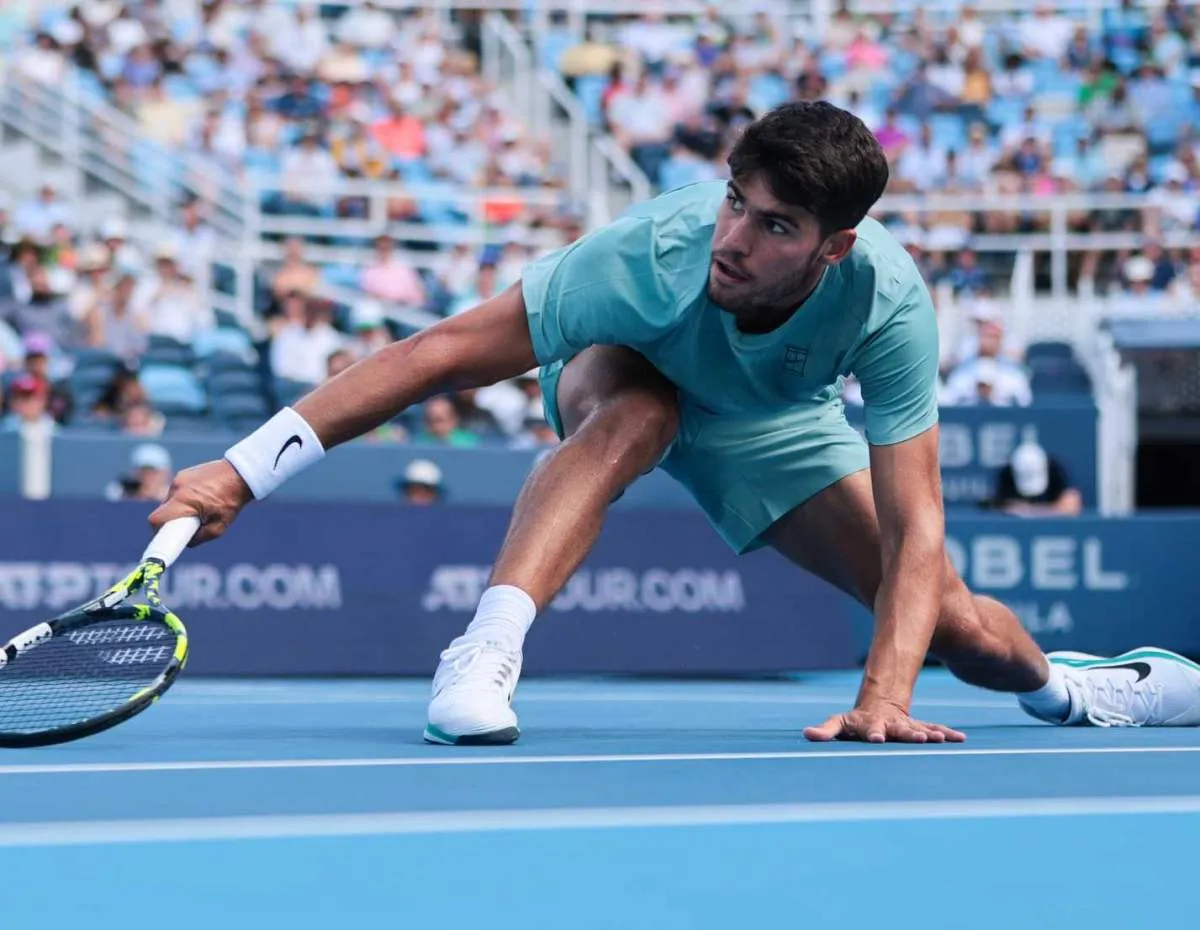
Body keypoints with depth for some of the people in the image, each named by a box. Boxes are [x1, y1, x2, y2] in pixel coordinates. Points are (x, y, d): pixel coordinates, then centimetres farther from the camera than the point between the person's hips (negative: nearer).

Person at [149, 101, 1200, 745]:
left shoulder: (889, 298, -37)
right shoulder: (649, 256, -42)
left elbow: (914, 526, -36)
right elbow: (435, 355, -41)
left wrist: (884, 696, -51)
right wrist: (242, 471, -46)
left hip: (775, 423, 2)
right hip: (628, 376, -2)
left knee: (957, 627, -2)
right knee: (629, 415, -41)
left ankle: (1060, 678, 34)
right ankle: (482, 658, -39)